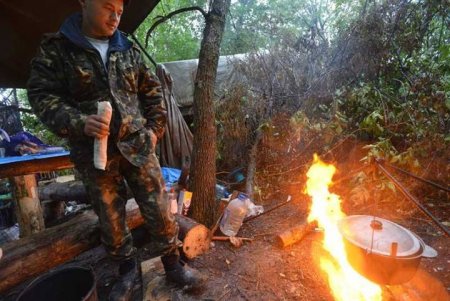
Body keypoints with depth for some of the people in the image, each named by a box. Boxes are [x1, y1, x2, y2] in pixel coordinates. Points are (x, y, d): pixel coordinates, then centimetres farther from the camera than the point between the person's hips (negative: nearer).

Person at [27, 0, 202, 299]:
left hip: (137, 145, 2)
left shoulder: (129, 49, 10)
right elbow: (42, 95, -4)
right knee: (111, 219, 11)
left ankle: (174, 265, 24)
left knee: (159, 210, 3)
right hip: (95, 152, -1)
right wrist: (79, 123, -20)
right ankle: (128, 268, 36)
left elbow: (152, 91, 14)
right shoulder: (55, 48, 1)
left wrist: (154, 128, 6)